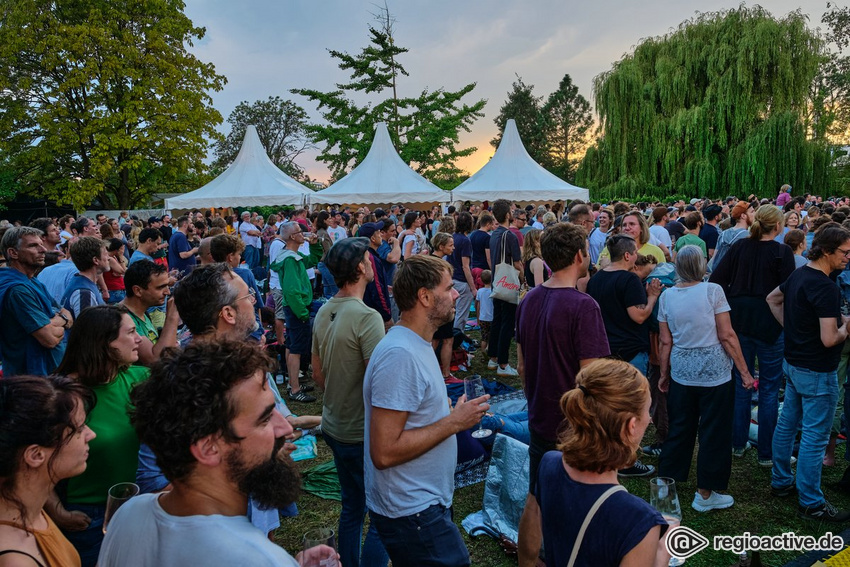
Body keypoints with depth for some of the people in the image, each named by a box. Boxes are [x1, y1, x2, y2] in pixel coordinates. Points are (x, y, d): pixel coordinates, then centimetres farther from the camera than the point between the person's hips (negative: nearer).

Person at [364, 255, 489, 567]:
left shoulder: (415, 343, 7)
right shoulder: (400, 354, -25)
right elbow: (384, 452, -27)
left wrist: (454, 414, 5)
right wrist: (454, 422, -21)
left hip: (426, 502, 10)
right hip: (412, 513, -10)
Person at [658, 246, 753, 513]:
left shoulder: (667, 296, -1)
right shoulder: (712, 291, -11)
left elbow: (666, 342, 3)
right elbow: (727, 336, -11)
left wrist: (664, 374, 14)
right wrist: (744, 371, -4)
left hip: (681, 374, 4)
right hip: (714, 374, -4)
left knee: (679, 430, 16)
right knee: (713, 433, 9)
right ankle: (705, 494, 18)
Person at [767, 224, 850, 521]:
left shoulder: (797, 275, 3)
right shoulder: (826, 288, -24)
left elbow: (773, 299, 21)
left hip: (793, 363, 9)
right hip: (817, 372, -9)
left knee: (787, 423, 18)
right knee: (815, 436, 1)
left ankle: (781, 481, 32)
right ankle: (811, 503, 11)